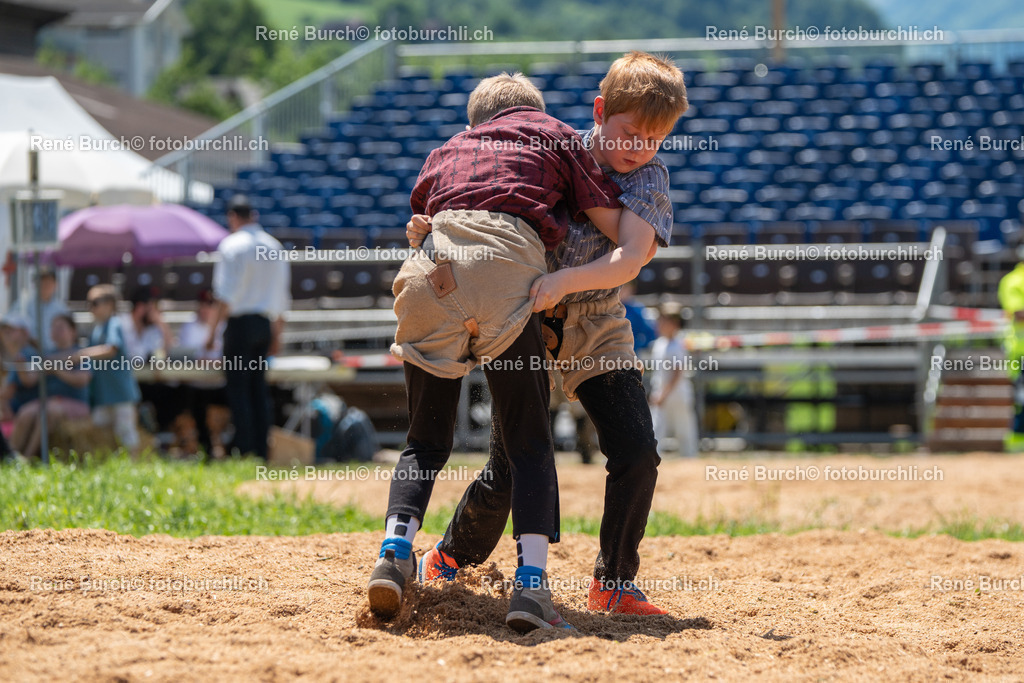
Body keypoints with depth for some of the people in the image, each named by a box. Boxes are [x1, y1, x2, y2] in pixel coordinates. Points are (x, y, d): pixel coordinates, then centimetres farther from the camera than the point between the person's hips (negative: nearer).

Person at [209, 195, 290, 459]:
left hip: (240, 322, -6)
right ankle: (261, 451, 6)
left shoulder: (232, 245, -7)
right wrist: (276, 334, 22)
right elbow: (283, 296, 16)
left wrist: (213, 329, -8)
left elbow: (227, 294, -12)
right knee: (258, 388, 9)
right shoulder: (274, 246, 13)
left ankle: (244, 450, -11)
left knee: (237, 388, -5)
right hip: (265, 322, 6)